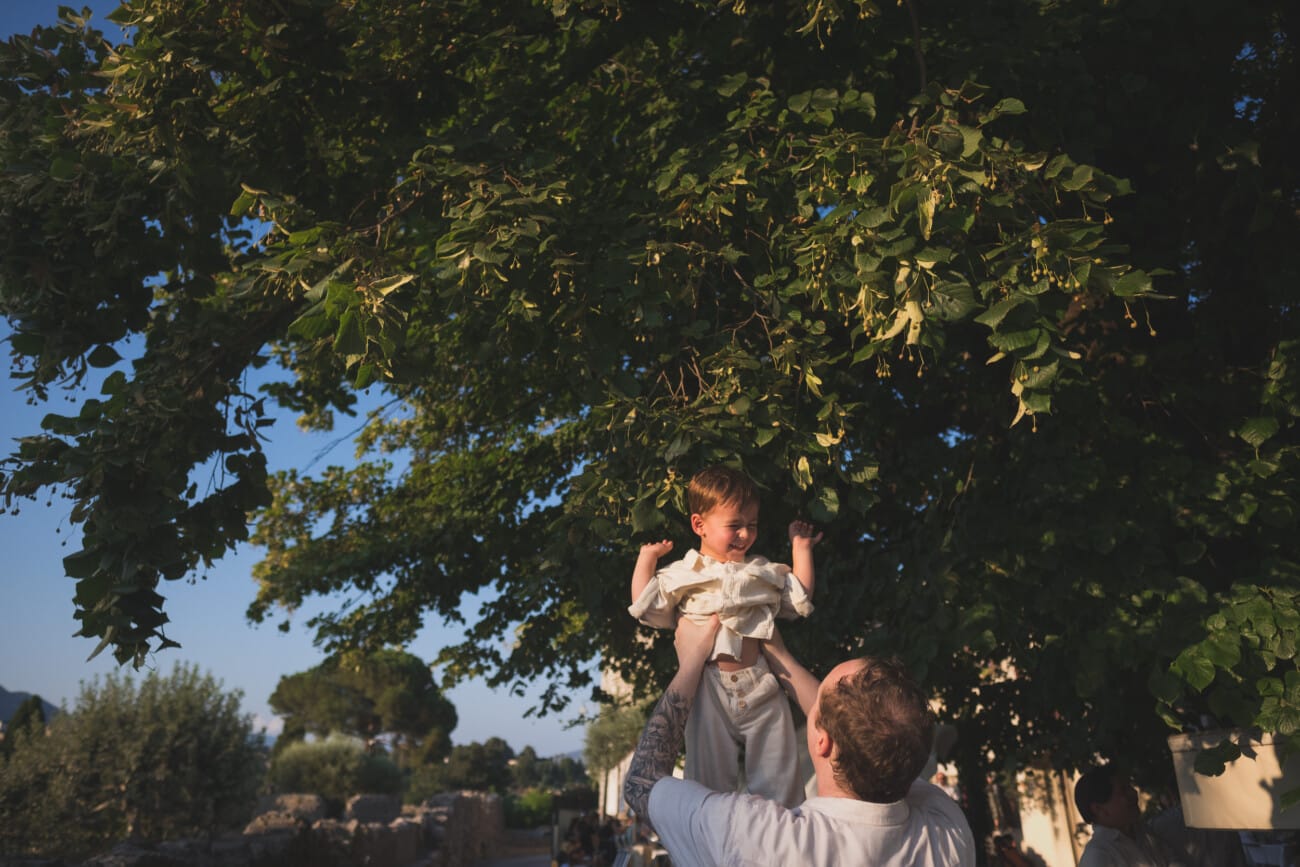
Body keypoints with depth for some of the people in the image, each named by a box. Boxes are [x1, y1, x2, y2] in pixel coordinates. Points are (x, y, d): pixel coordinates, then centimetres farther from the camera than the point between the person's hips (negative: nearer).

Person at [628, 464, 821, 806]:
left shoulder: (764, 570, 15)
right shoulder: (682, 573, 6)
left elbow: (800, 597, 15)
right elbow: (646, 605, 0)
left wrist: (800, 548, 15)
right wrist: (646, 557, 0)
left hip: (761, 685, 2)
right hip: (710, 685, -2)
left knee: (777, 772, 5)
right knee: (709, 772, 5)